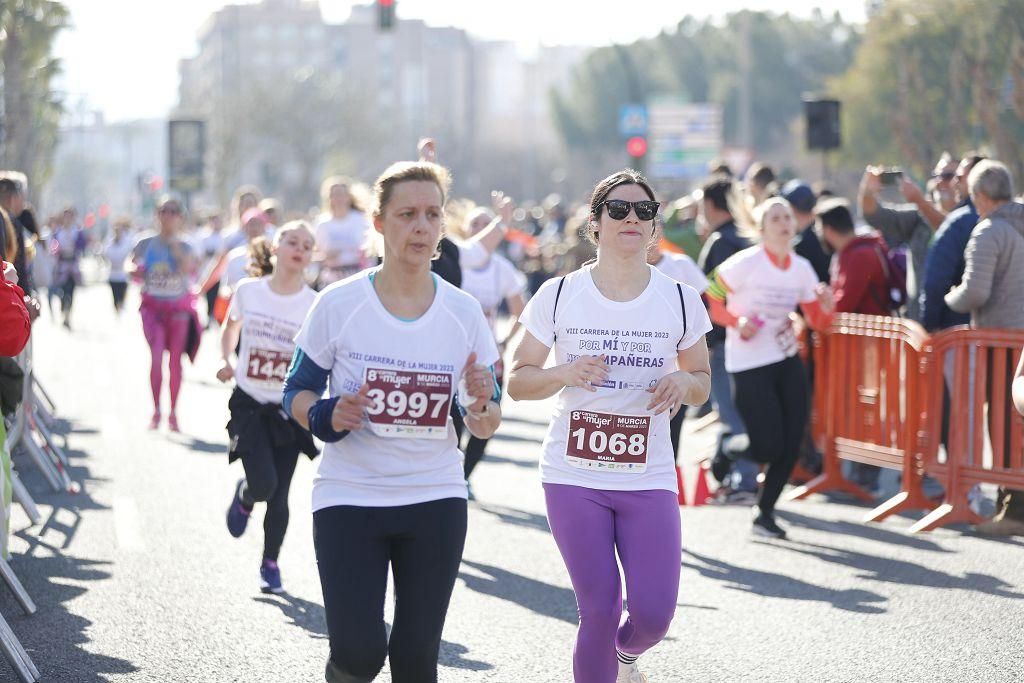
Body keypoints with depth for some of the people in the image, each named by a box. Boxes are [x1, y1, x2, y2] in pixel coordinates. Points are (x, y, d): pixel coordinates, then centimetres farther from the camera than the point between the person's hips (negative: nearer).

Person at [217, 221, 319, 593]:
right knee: (264, 484, -15)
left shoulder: (316, 304, -8)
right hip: (249, 404, 0)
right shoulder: (248, 291, -3)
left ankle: (270, 563, 24)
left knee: (279, 495, 3)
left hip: (290, 409, 0)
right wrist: (227, 360, 3)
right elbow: (230, 326, 17)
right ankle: (243, 496, 23)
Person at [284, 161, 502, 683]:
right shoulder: (338, 305, -6)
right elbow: (297, 392, 3)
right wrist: (326, 416, -18)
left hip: (435, 502, 2)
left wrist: (482, 404, -16)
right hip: (349, 497, -2)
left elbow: (485, 429, 7)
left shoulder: (463, 313, 1)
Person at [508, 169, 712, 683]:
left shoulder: (681, 300, 4)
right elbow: (517, 381, 5)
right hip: (573, 476, -1)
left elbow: (702, 382, 15)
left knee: (653, 615, -6)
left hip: (649, 480, 1)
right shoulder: (558, 296, 0)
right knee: (599, 609, -6)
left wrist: (682, 381, -9)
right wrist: (564, 373, -16)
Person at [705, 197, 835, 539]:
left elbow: (818, 322, 10)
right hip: (750, 365, -6)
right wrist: (737, 322, -23)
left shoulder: (801, 267, 5)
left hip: (788, 361, 6)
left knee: (791, 444, 2)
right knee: (768, 444, -11)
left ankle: (765, 512, 20)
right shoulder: (745, 263, -12)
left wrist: (826, 306, -11)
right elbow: (709, 302, -8)